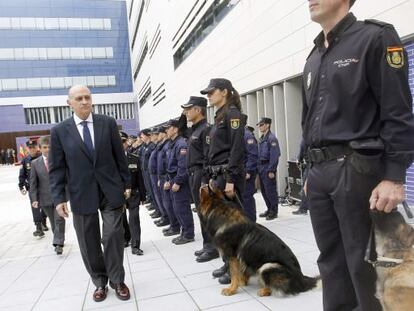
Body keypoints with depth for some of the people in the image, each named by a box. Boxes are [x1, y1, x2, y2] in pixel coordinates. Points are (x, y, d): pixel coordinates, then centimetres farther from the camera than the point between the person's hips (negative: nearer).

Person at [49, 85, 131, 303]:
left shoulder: (108, 123, 2)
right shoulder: (59, 131, 0)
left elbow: (119, 156, 5)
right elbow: (56, 168, 1)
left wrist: (126, 183, 5)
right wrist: (58, 198, -6)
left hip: (111, 190, 0)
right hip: (82, 195, 1)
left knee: (113, 237, 1)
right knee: (89, 243, 10)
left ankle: (117, 281, 20)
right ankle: (100, 282, 29)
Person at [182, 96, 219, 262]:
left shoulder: (206, 129, -14)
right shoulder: (195, 130, 14)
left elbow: (208, 157, -21)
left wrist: (204, 180, -22)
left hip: (201, 174, -10)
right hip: (194, 174, 10)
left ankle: (212, 247, 9)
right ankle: (208, 244, 27)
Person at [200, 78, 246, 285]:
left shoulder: (232, 113, -9)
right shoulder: (219, 117, 18)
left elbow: (237, 148, -18)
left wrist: (230, 180, -22)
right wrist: (211, 178, 16)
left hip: (230, 175, -9)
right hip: (218, 175, 9)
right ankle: (229, 263, 27)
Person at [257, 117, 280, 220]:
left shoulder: (272, 138, -12)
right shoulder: (261, 139, 15)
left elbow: (274, 155, -18)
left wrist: (271, 170, -21)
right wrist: (259, 168, 14)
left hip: (268, 168, -9)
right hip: (261, 167, 9)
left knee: (270, 191, -1)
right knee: (264, 190, 14)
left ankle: (274, 212, 10)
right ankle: (269, 209, 26)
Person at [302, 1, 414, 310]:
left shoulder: (375, 37, -2)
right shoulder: (313, 59, 18)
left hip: (356, 169, -6)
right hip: (319, 172, 7)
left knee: (365, 265, 1)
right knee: (331, 262, 13)